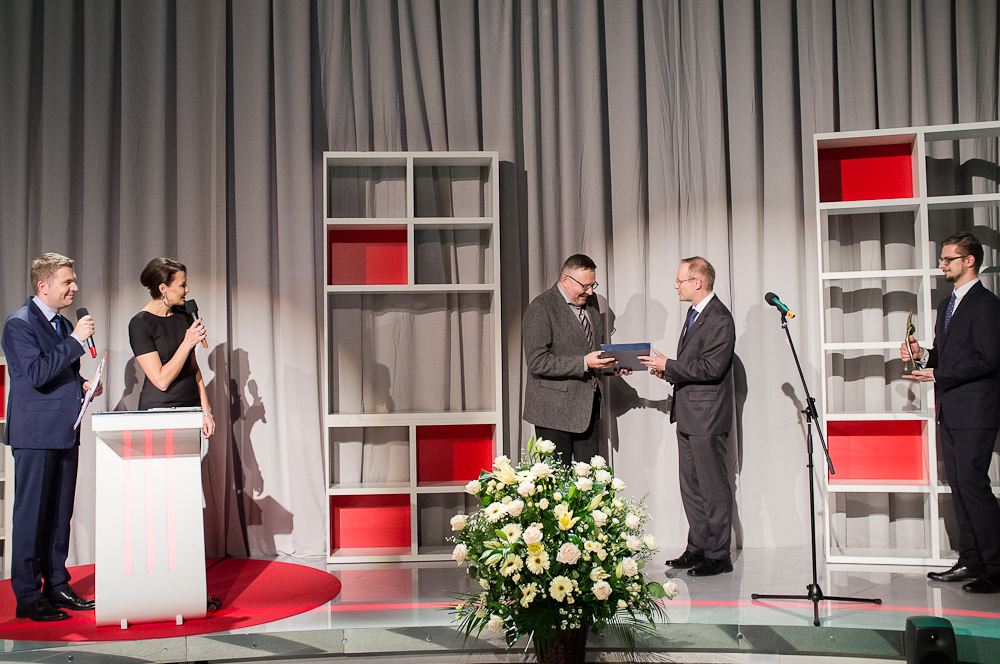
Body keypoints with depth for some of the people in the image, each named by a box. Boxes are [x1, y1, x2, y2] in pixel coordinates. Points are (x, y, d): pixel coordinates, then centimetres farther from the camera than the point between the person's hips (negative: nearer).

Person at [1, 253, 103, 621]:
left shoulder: (65, 325, 15)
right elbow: (37, 375, -22)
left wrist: (84, 385, 5)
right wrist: (76, 340, -20)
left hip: (65, 433, 8)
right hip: (35, 435, -8)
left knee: (60, 515, 12)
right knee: (32, 515, -2)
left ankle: (56, 586, 21)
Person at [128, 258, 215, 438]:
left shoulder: (183, 316, 9)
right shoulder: (140, 324, -10)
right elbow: (162, 380, -16)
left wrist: (206, 410, 8)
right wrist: (187, 343, -16)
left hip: (192, 407, 5)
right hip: (159, 408, -5)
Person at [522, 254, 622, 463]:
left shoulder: (590, 301, 12)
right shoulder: (541, 308, -12)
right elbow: (538, 362, -19)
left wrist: (610, 364, 4)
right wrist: (583, 363, -24)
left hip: (589, 407, 7)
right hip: (555, 410, -7)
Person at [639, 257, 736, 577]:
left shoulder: (719, 319, -16)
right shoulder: (695, 313, 16)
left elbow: (711, 368, -22)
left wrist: (669, 366, -18)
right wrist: (669, 372, 7)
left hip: (707, 417, -10)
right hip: (689, 417, 10)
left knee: (713, 487, -2)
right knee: (691, 487, 14)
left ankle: (718, 555, 7)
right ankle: (697, 548, 24)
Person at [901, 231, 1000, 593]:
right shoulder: (947, 306, 20)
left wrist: (937, 375, -17)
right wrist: (922, 356, 4)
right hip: (950, 411, 9)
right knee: (959, 486, 10)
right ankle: (970, 561, 16)